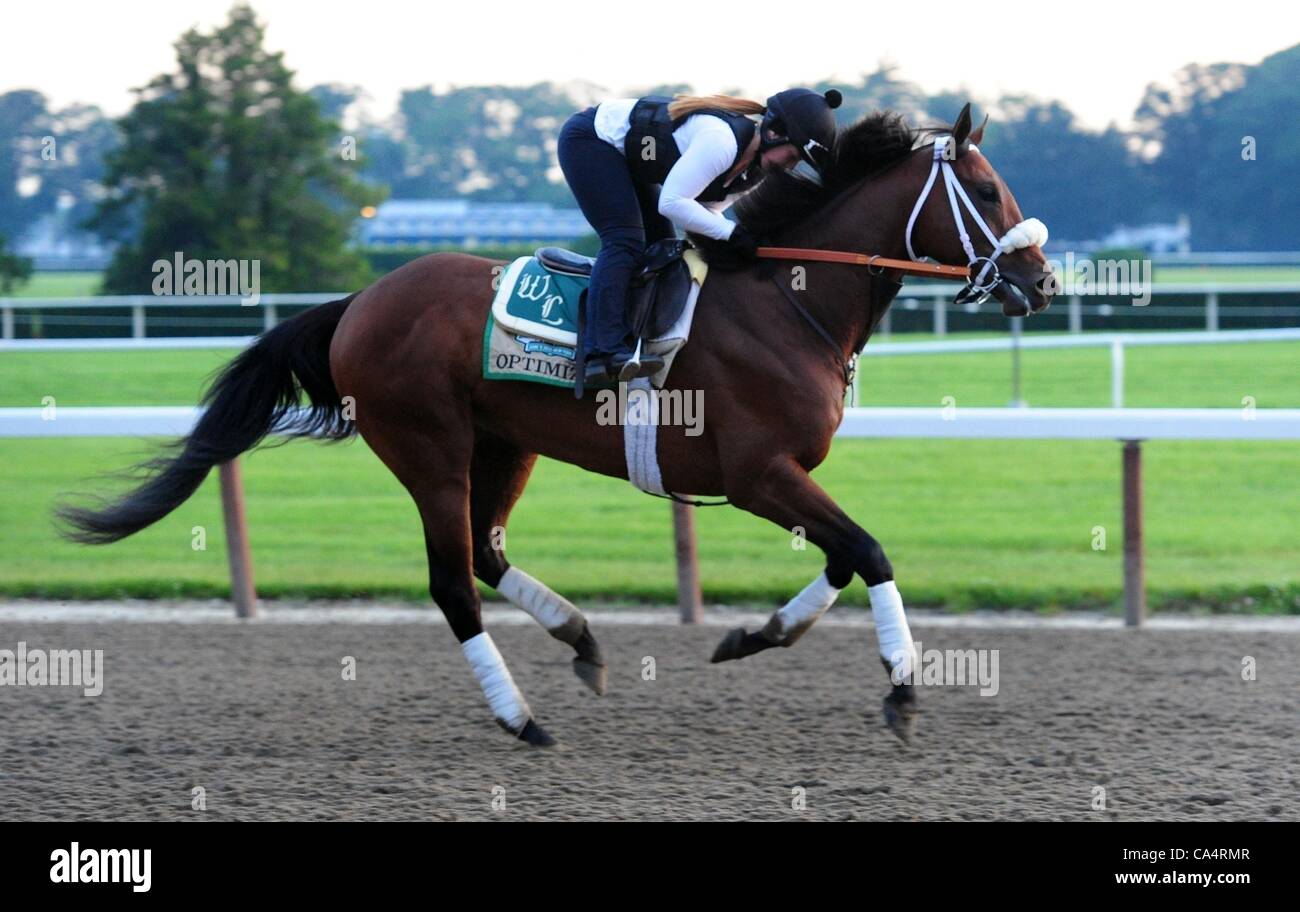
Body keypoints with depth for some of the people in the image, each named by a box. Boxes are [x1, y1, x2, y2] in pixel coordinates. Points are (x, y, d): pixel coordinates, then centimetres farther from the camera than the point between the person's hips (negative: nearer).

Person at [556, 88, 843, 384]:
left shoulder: (758, 162, -3)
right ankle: (604, 352, -30)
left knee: (659, 247, 7)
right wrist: (730, 232, -30)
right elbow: (671, 203, -34)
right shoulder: (721, 140, -33)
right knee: (625, 241, -21)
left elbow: (703, 205, 2)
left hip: (624, 157, 10)